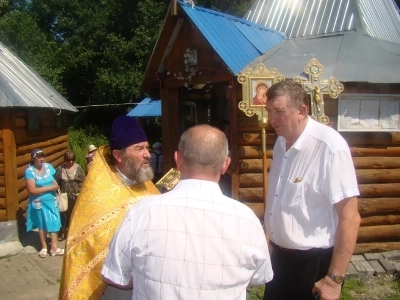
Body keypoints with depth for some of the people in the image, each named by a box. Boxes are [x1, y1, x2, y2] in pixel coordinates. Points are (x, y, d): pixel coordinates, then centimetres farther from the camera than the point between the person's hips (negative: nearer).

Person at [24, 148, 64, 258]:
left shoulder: (48, 166, 0)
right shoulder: (29, 171, -14)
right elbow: (32, 190, -19)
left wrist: (55, 185, -9)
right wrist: (50, 188, -19)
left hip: (51, 200, 3)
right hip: (39, 203, -3)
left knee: (54, 223, 3)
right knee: (42, 224, 10)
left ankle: (54, 247, 12)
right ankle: (44, 247, 27)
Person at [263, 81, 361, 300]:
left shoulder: (330, 147, -22)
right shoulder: (281, 142, 1)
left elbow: (350, 218, -20)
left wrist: (334, 278, -16)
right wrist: (274, 246, 14)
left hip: (314, 261, -7)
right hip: (280, 255, 7)